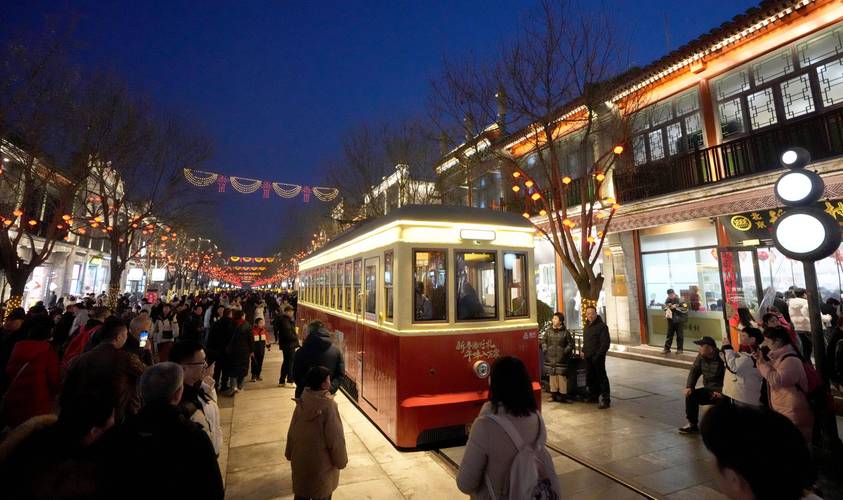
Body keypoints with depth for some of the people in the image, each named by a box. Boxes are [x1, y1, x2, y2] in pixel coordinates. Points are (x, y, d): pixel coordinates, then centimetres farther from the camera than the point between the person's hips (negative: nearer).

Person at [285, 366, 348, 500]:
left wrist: (290, 453, 18)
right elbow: (335, 437, -20)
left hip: (300, 456, 5)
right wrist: (341, 460, -5)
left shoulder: (302, 401, -9)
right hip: (321, 460, -5)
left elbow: (292, 430, 3)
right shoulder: (328, 405, -26)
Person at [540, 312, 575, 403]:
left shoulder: (565, 332, -5)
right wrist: (545, 350, 3)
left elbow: (571, 343, 2)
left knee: (562, 377, -1)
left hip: (561, 358, -3)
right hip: (550, 358, 3)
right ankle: (553, 394, 21)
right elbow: (543, 341, 13)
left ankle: (563, 395, 9)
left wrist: (565, 351, -5)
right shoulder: (548, 331, 3)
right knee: (552, 376, 10)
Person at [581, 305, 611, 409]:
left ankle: (606, 400, 2)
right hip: (588, 358, 8)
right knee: (590, 377, 14)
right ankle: (593, 396, 27)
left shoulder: (602, 326, -10)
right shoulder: (586, 327, 15)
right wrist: (583, 351, 12)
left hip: (598, 357, -8)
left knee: (601, 377, -4)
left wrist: (598, 355, -18)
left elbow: (605, 342, -15)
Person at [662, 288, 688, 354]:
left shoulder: (679, 300, -13)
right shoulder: (667, 300, 0)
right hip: (671, 320, 4)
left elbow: (685, 309, -19)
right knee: (669, 334, 9)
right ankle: (667, 349, 15)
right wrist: (667, 308, -10)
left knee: (679, 335, 6)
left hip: (679, 320, -4)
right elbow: (665, 307, 12)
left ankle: (680, 349, 19)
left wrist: (676, 307, -23)